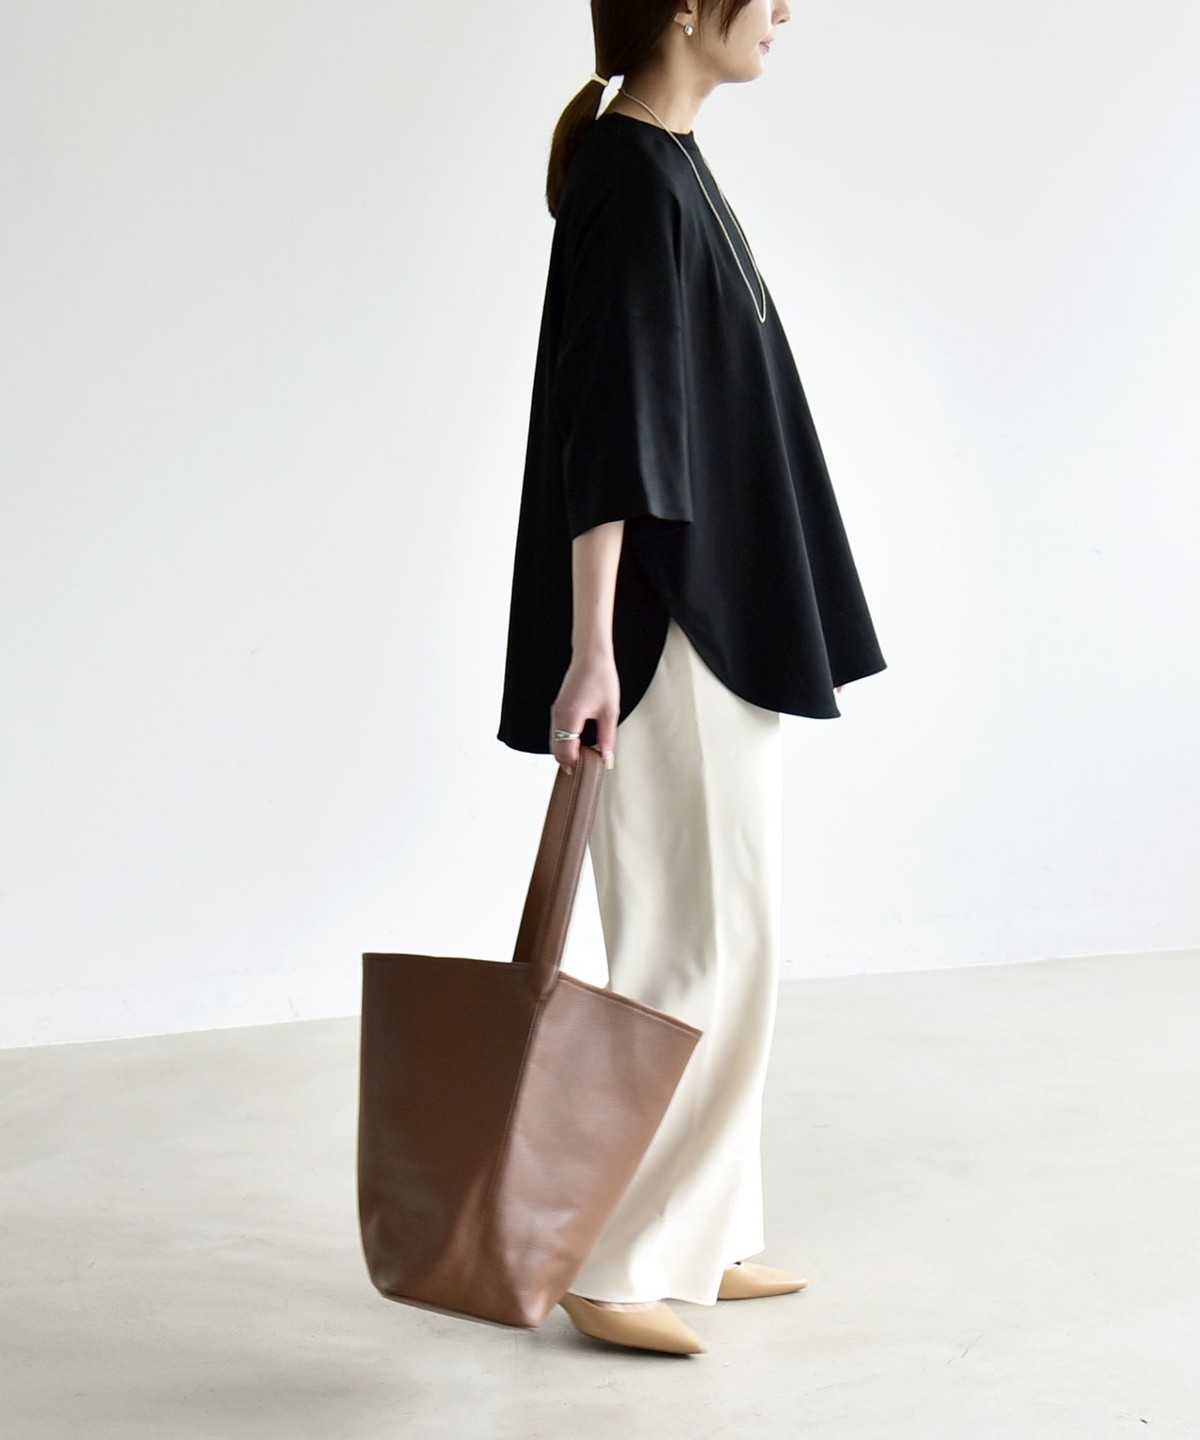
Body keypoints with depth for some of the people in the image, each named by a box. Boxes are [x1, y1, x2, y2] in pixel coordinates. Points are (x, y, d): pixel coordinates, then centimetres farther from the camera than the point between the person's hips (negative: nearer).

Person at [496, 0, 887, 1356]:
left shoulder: (665, 164, 14)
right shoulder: (635, 185, -16)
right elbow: (603, 433, -22)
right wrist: (591, 650, -25)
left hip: (711, 620, 10)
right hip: (663, 631, -10)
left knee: (719, 940, 14)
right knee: (695, 951, -4)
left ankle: (696, 1238, 25)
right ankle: (607, 1261, 8)